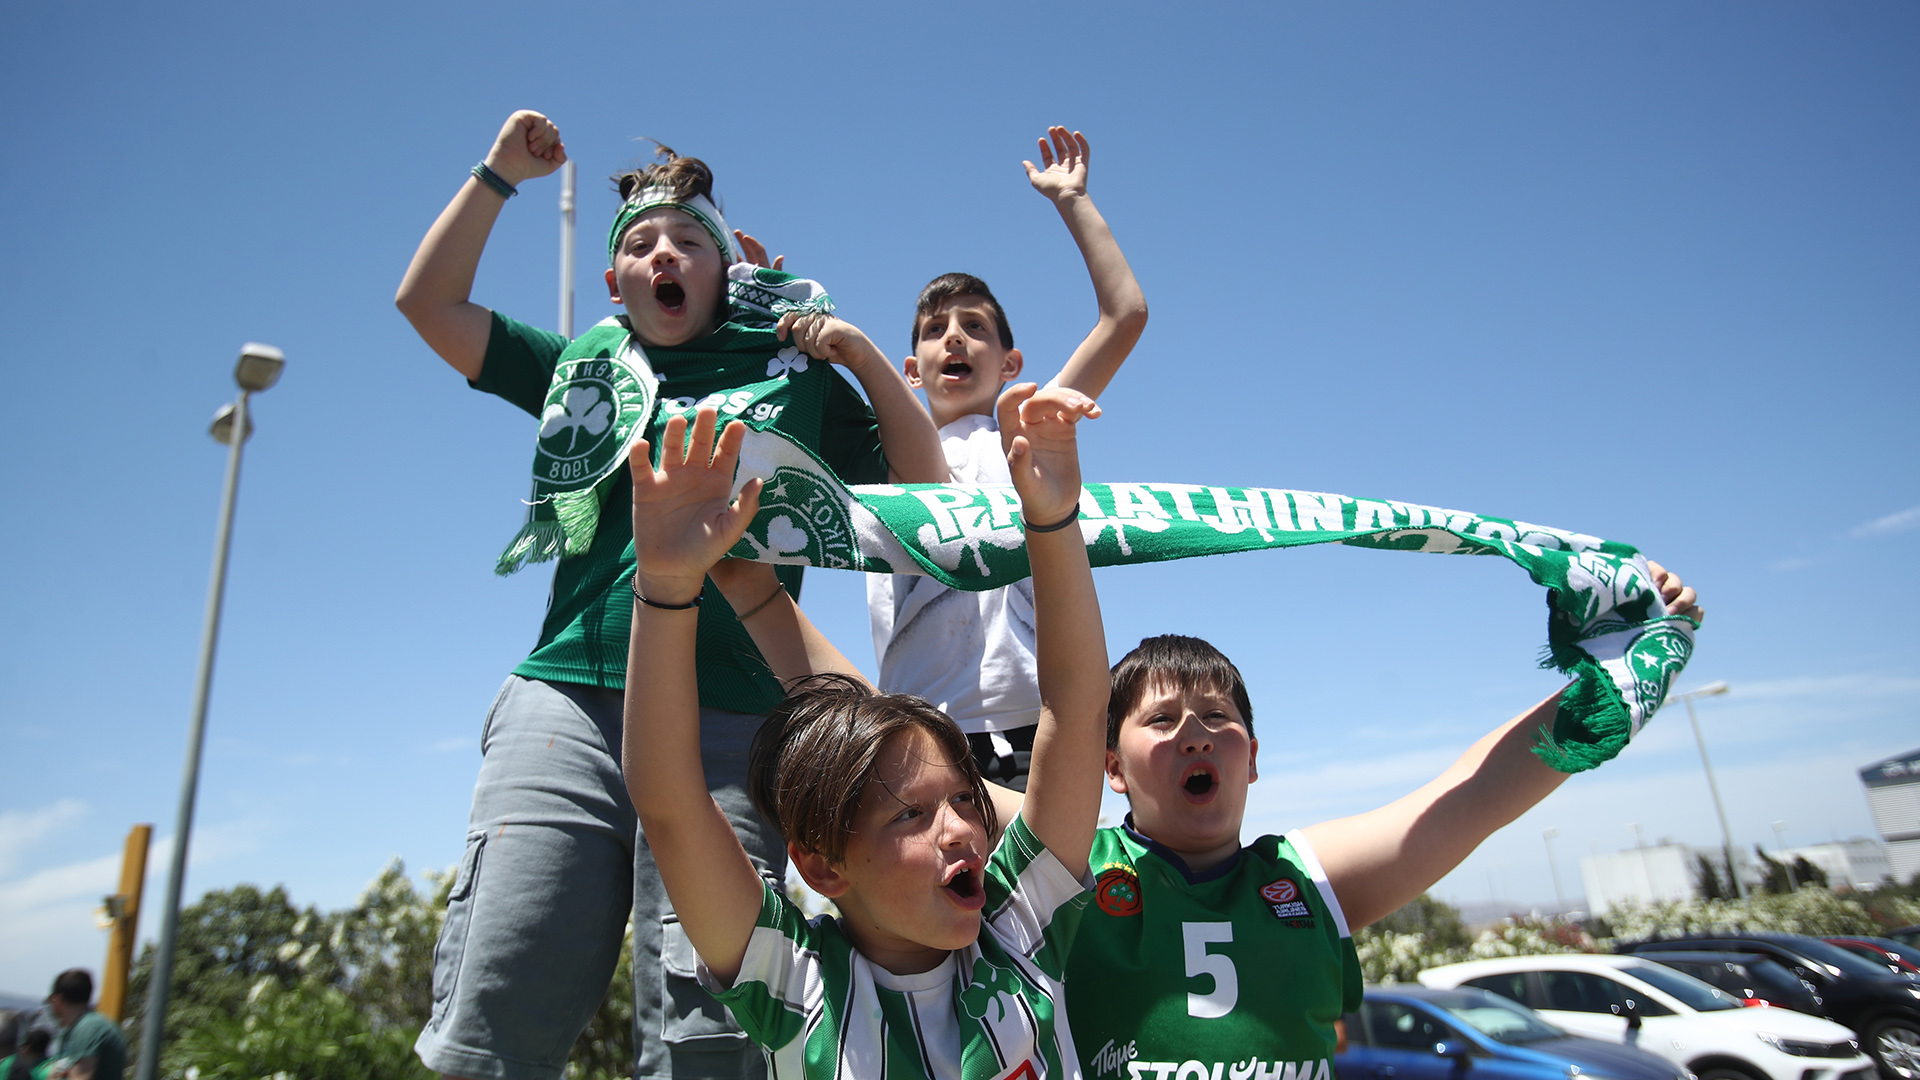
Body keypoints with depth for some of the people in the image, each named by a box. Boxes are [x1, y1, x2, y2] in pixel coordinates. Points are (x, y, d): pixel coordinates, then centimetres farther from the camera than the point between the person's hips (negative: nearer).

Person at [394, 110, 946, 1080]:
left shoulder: (795, 375, 17)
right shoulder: (582, 371, 22)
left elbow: (924, 487, 15)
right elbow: (427, 302, 24)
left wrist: (862, 353, 7)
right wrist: (499, 173, 23)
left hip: (732, 727, -1)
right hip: (566, 705, 2)